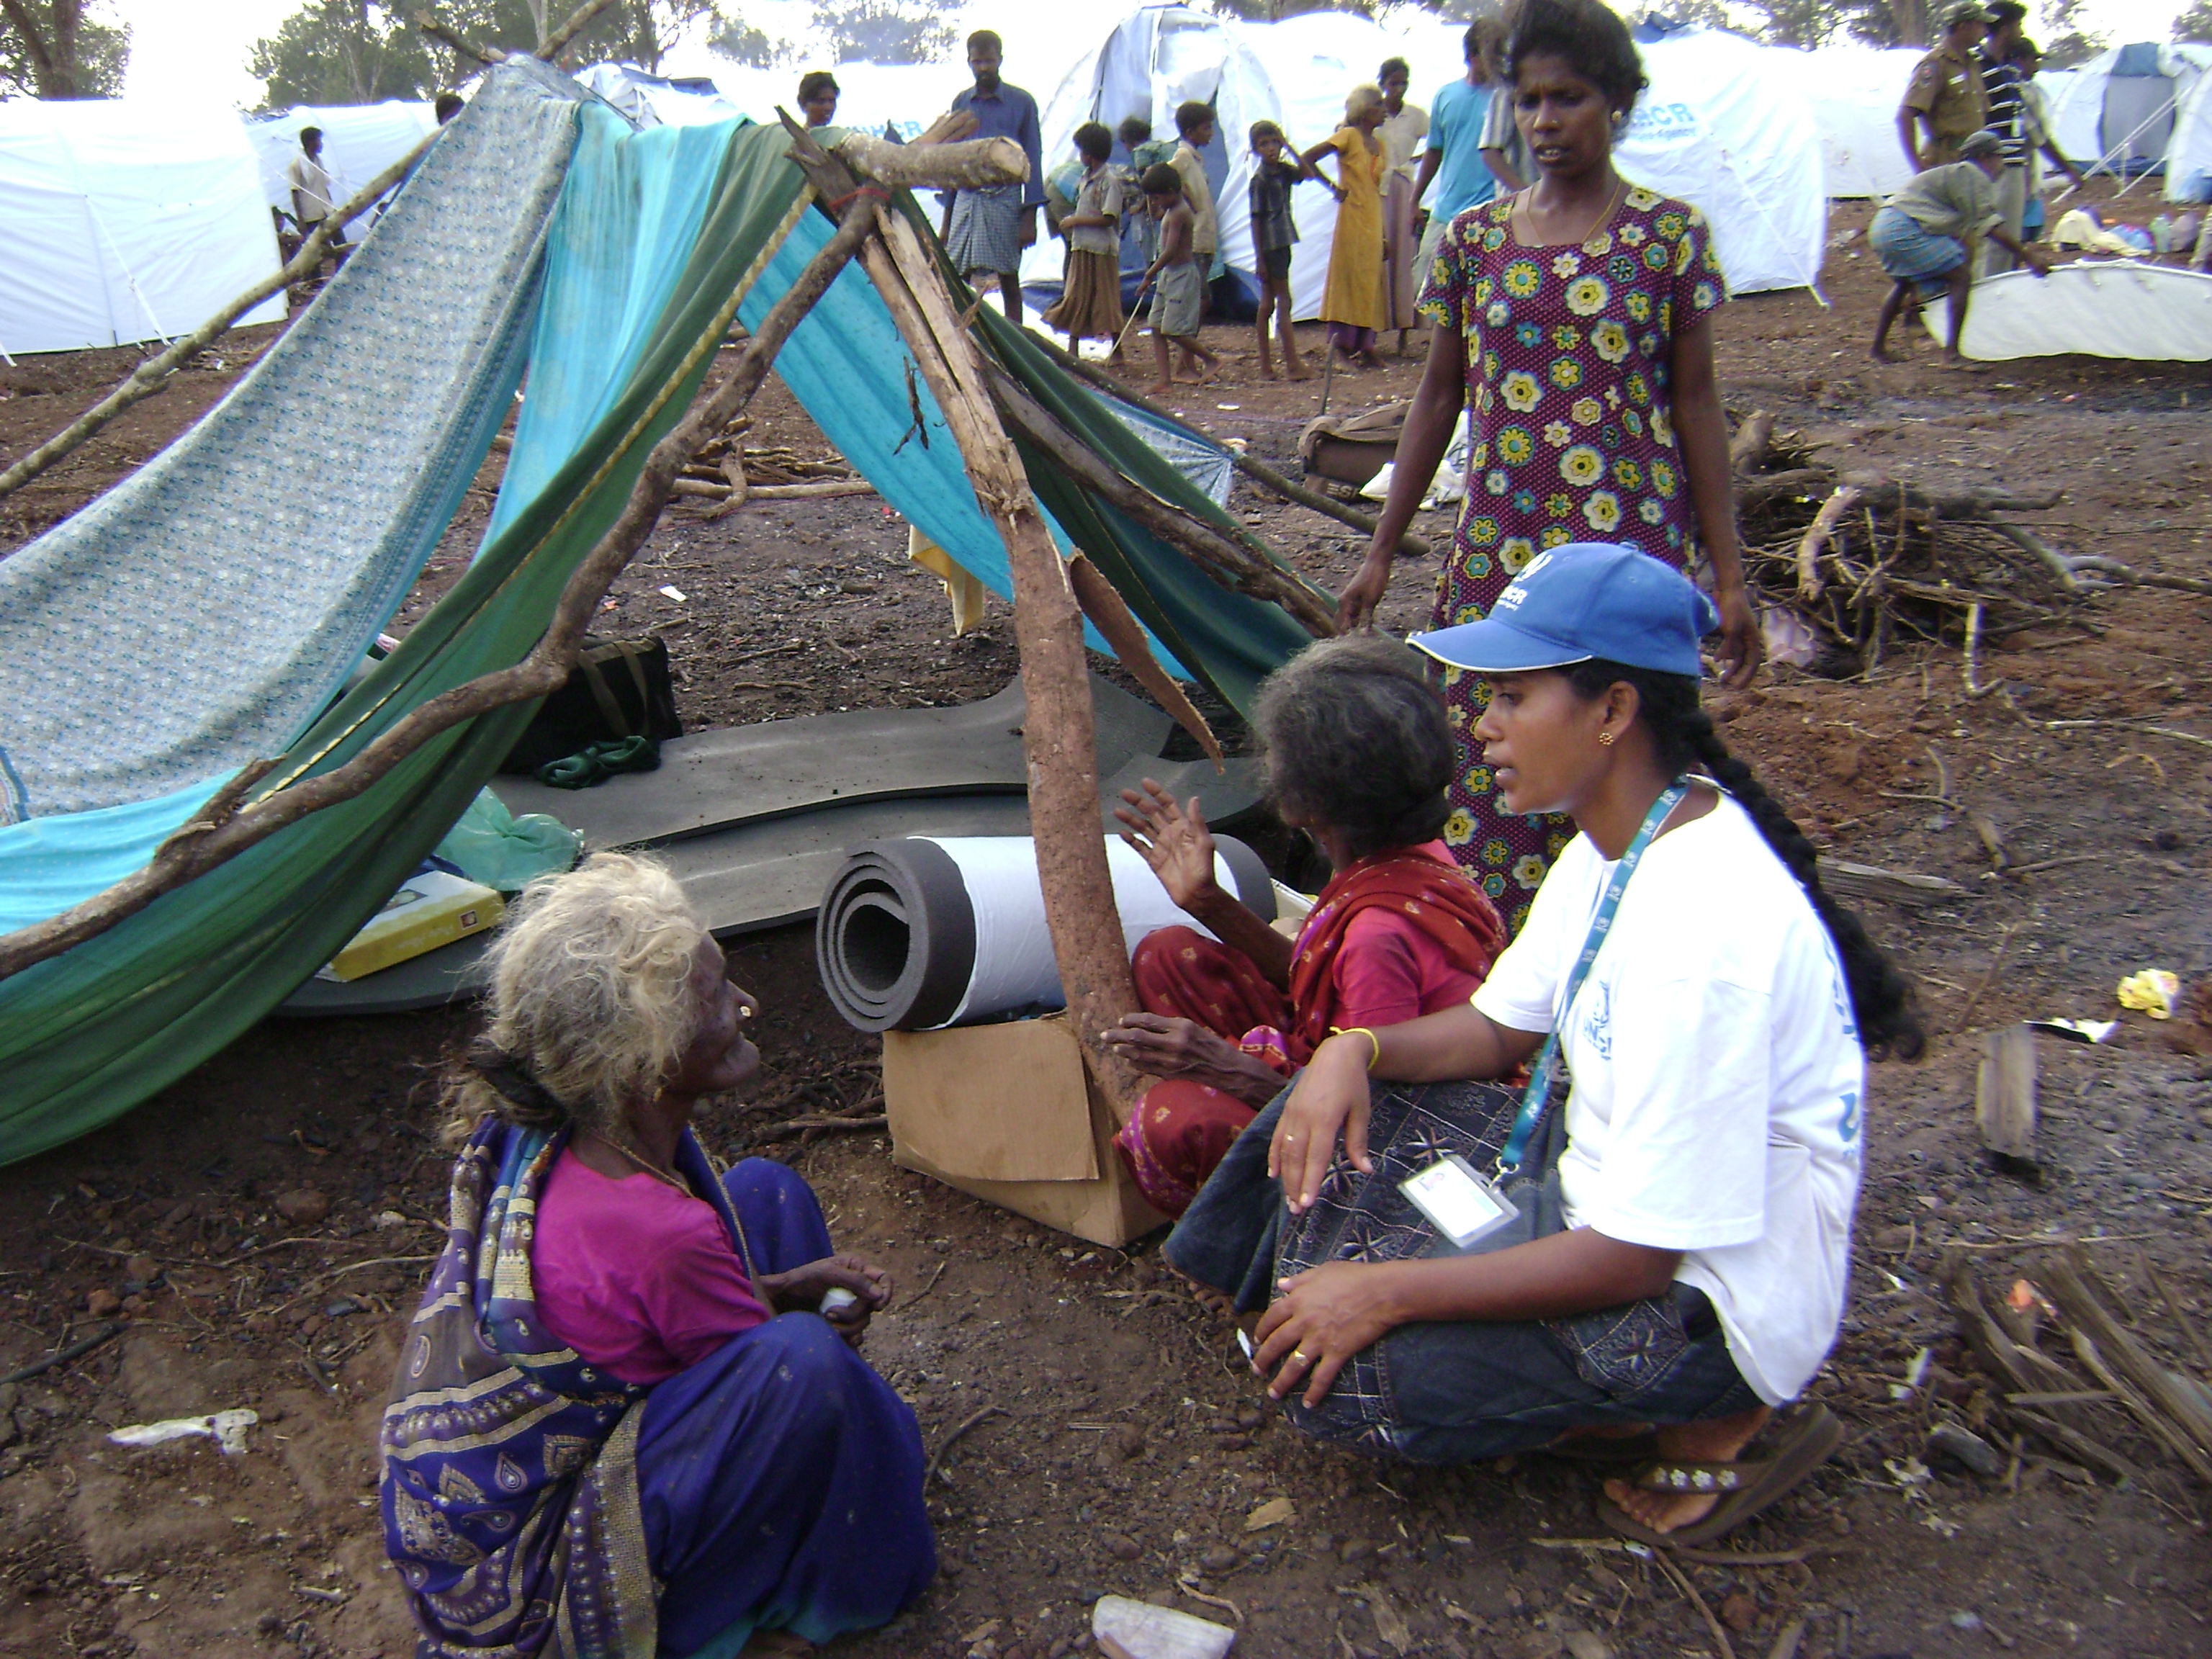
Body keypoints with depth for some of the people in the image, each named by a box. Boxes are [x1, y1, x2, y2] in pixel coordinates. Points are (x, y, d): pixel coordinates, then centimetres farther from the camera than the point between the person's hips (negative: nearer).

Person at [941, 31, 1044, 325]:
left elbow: (1032, 160, 0)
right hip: (966, 198, 3)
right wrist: (946, 221, 11)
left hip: (1005, 199, -3)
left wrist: (1030, 217, -8)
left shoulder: (1021, 102, 1)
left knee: (1008, 279, 2)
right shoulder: (961, 103, 10)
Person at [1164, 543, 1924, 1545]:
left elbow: (1635, 1255, -29)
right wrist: (1355, 1051, -11)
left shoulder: (1701, 936, -33)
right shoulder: (1614, 844, -3)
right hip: (1592, 1181, 9)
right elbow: (1500, 1027, 9)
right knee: (1333, 1120, 1)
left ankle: (1707, 1425, -3)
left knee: (1339, 1379, -19)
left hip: (1704, 1296, -8)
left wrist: (1390, 1291, -23)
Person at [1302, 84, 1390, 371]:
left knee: (1371, 282, 6)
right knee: (1348, 278, -6)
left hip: (1373, 220, 7)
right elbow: (1306, 159, -10)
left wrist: (1384, 235, 15)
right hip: (1352, 217, -7)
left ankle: (1364, 346, 9)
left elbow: (1376, 189, 19)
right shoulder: (1349, 136, -4)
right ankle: (1341, 346, -4)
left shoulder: (1378, 144, 16)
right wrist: (1333, 186, -12)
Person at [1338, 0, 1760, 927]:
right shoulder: (1474, 240, 7)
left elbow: (1696, 405, 1)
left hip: (1633, 549, -2)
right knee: (1489, 772, 3)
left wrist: (1727, 576, -2)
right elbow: (1438, 399, 12)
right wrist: (1381, 551, 11)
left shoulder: (1670, 236, 1)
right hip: (1499, 548, 2)